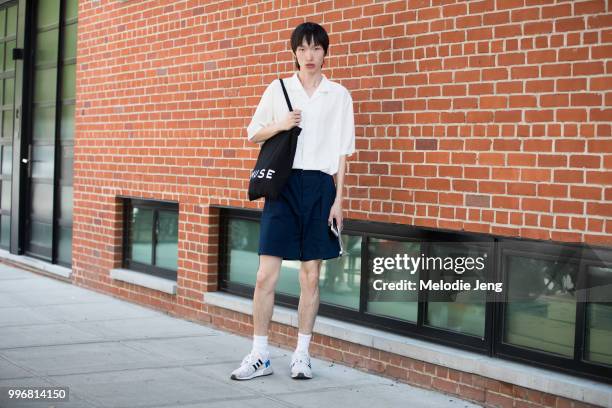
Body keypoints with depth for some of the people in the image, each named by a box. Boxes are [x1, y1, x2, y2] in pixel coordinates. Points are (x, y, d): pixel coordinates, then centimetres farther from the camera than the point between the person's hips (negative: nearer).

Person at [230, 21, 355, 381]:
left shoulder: (339, 95, 5)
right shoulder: (278, 89, 6)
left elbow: (342, 152, 6)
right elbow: (253, 134, 13)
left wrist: (338, 199, 0)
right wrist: (280, 125, -8)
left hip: (320, 186, 0)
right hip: (284, 182, 0)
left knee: (311, 276, 4)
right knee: (266, 274, -5)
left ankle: (302, 354, 14)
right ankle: (260, 355, 4)